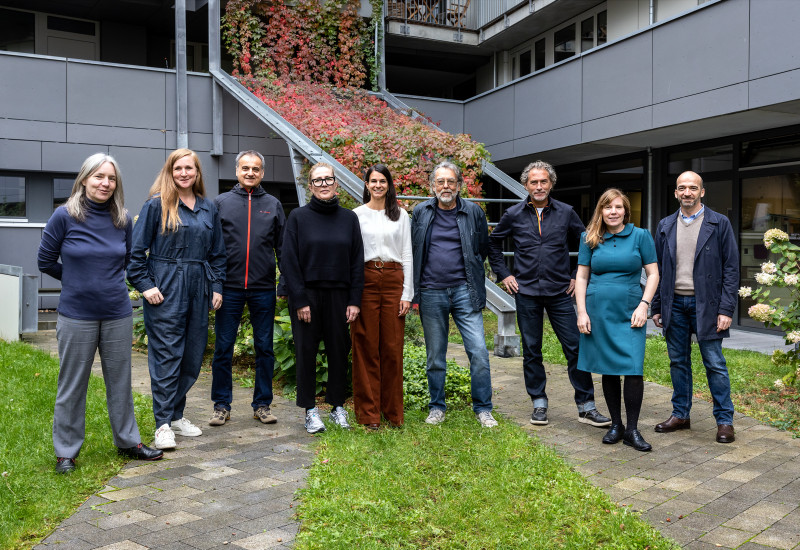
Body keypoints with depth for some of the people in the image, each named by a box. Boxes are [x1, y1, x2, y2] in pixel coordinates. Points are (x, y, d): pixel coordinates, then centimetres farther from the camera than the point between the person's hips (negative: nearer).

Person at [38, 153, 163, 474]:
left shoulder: (123, 219, 2)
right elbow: (46, 261, 2)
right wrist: (78, 280, 10)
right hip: (77, 316, -3)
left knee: (120, 381, 13)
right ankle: (66, 452, 22)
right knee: (72, 385, 7)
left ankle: (127, 442, 28)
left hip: (117, 314, 3)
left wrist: (106, 279, 12)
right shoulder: (64, 216, -8)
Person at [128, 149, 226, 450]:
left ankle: (176, 414, 24)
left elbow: (217, 252, 16)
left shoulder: (209, 208, 12)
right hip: (165, 290, -5)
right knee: (166, 356, -3)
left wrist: (217, 286, 9)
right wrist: (145, 285, -9)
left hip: (198, 290, 5)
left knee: (193, 355, 9)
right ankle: (163, 424, 4)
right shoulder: (157, 204, -2)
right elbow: (136, 249, -3)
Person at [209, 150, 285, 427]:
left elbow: (283, 247, 10)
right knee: (223, 349, 4)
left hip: (263, 289, 1)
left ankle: (262, 404, 19)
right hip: (229, 288, -1)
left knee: (265, 348, 7)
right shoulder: (221, 203, 6)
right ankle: (222, 405, 17)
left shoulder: (273, 205, 9)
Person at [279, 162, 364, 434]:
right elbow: (289, 260, -4)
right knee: (307, 351, 4)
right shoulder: (298, 217, -2)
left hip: (339, 294, 2)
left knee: (339, 350, 7)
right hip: (307, 294, -2)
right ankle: (310, 410, 16)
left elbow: (357, 261, 5)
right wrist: (299, 300, -11)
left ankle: (338, 406, 22)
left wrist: (355, 300, -2)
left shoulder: (349, 218, 5)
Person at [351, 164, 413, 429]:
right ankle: (368, 413, 10)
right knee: (366, 347, 0)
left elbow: (407, 256, 8)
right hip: (366, 280, -1)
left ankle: (393, 412, 15)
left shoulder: (401, 215, 10)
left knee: (393, 347, 3)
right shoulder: (357, 214, 7)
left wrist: (407, 293, 0)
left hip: (393, 280, 1)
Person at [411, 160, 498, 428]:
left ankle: (483, 409, 9)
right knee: (435, 356, 9)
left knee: (479, 351, -6)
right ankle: (437, 408, 23)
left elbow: (483, 249, 15)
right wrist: (414, 290, 11)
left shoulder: (474, 212, 3)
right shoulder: (420, 212, 6)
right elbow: (412, 251, 13)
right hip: (431, 293, 1)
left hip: (464, 291, -1)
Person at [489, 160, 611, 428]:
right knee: (531, 351, 7)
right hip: (526, 292, 0)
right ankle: (539, 404, 20)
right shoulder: (514, 215, 3)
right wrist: (503, 274, 8)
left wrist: (578, 276, 7)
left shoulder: (566, 213, 3)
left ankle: (586, 407, 7)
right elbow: (493, 243, 15)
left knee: (575, 347, -2)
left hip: (560, 292, 0)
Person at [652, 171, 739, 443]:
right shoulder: (665, 226, 9)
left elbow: (731, 268, -4)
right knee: (678, 362, 11)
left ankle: (724, 420, 11)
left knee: (715, 364, 0)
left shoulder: (719, 224, -1)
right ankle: (680, 415, 22)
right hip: (674, 304, 4)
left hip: (705, 305, -3)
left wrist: (726, 309, -11)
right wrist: (656, 307, 7)